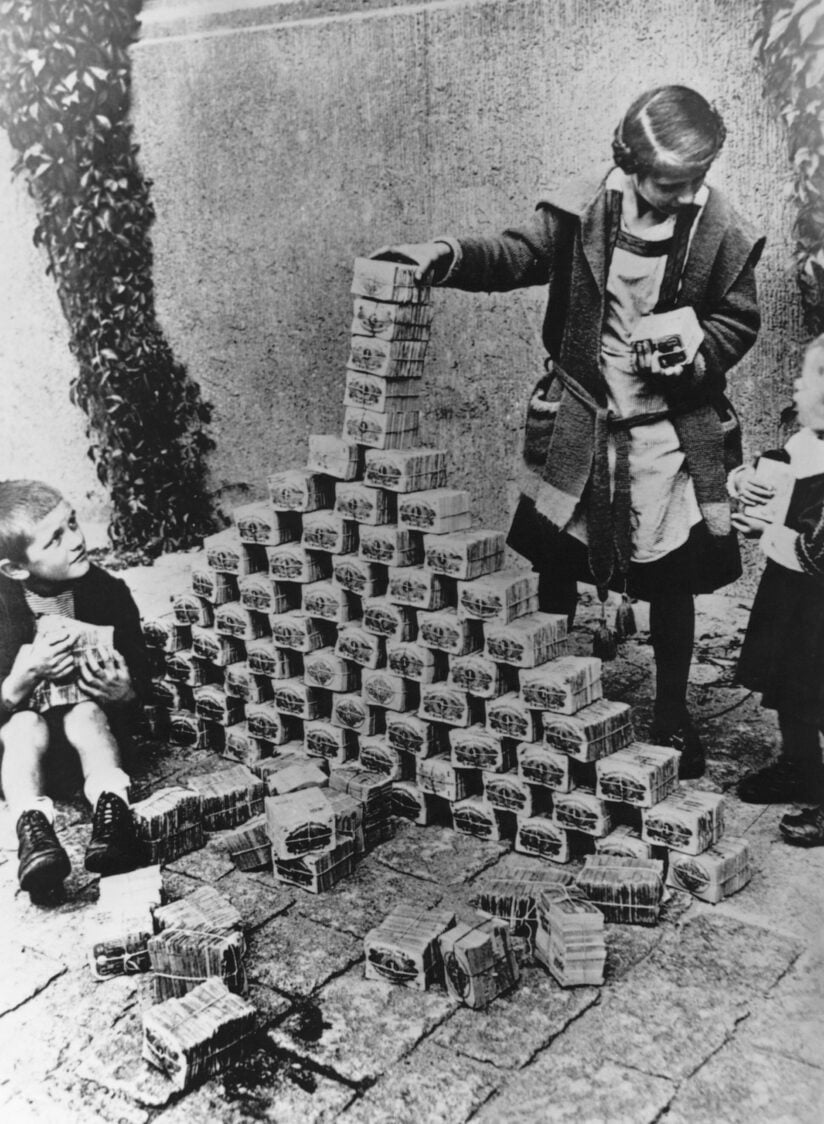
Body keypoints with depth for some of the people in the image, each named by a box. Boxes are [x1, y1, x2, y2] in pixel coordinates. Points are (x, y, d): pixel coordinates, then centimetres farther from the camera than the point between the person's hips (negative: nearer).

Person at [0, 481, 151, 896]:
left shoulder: (108, 593, -11)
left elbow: (141, 679, 0)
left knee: (85, 714, -31)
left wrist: (123, 692, -23)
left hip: (93, 715, 1)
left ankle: (111, 808, -47)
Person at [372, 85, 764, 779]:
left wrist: (693, 358, -17)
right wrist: (442, 255, -26)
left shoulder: (722, 233, -7)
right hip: (577, 423, 1)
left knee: (670, 581, 8)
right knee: (553, 565, 11)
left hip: (672, 429, -1)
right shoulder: (583, 213, -7)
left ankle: (672, 716, 29)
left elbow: (737, 321, 3)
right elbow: (514, 256, -7)